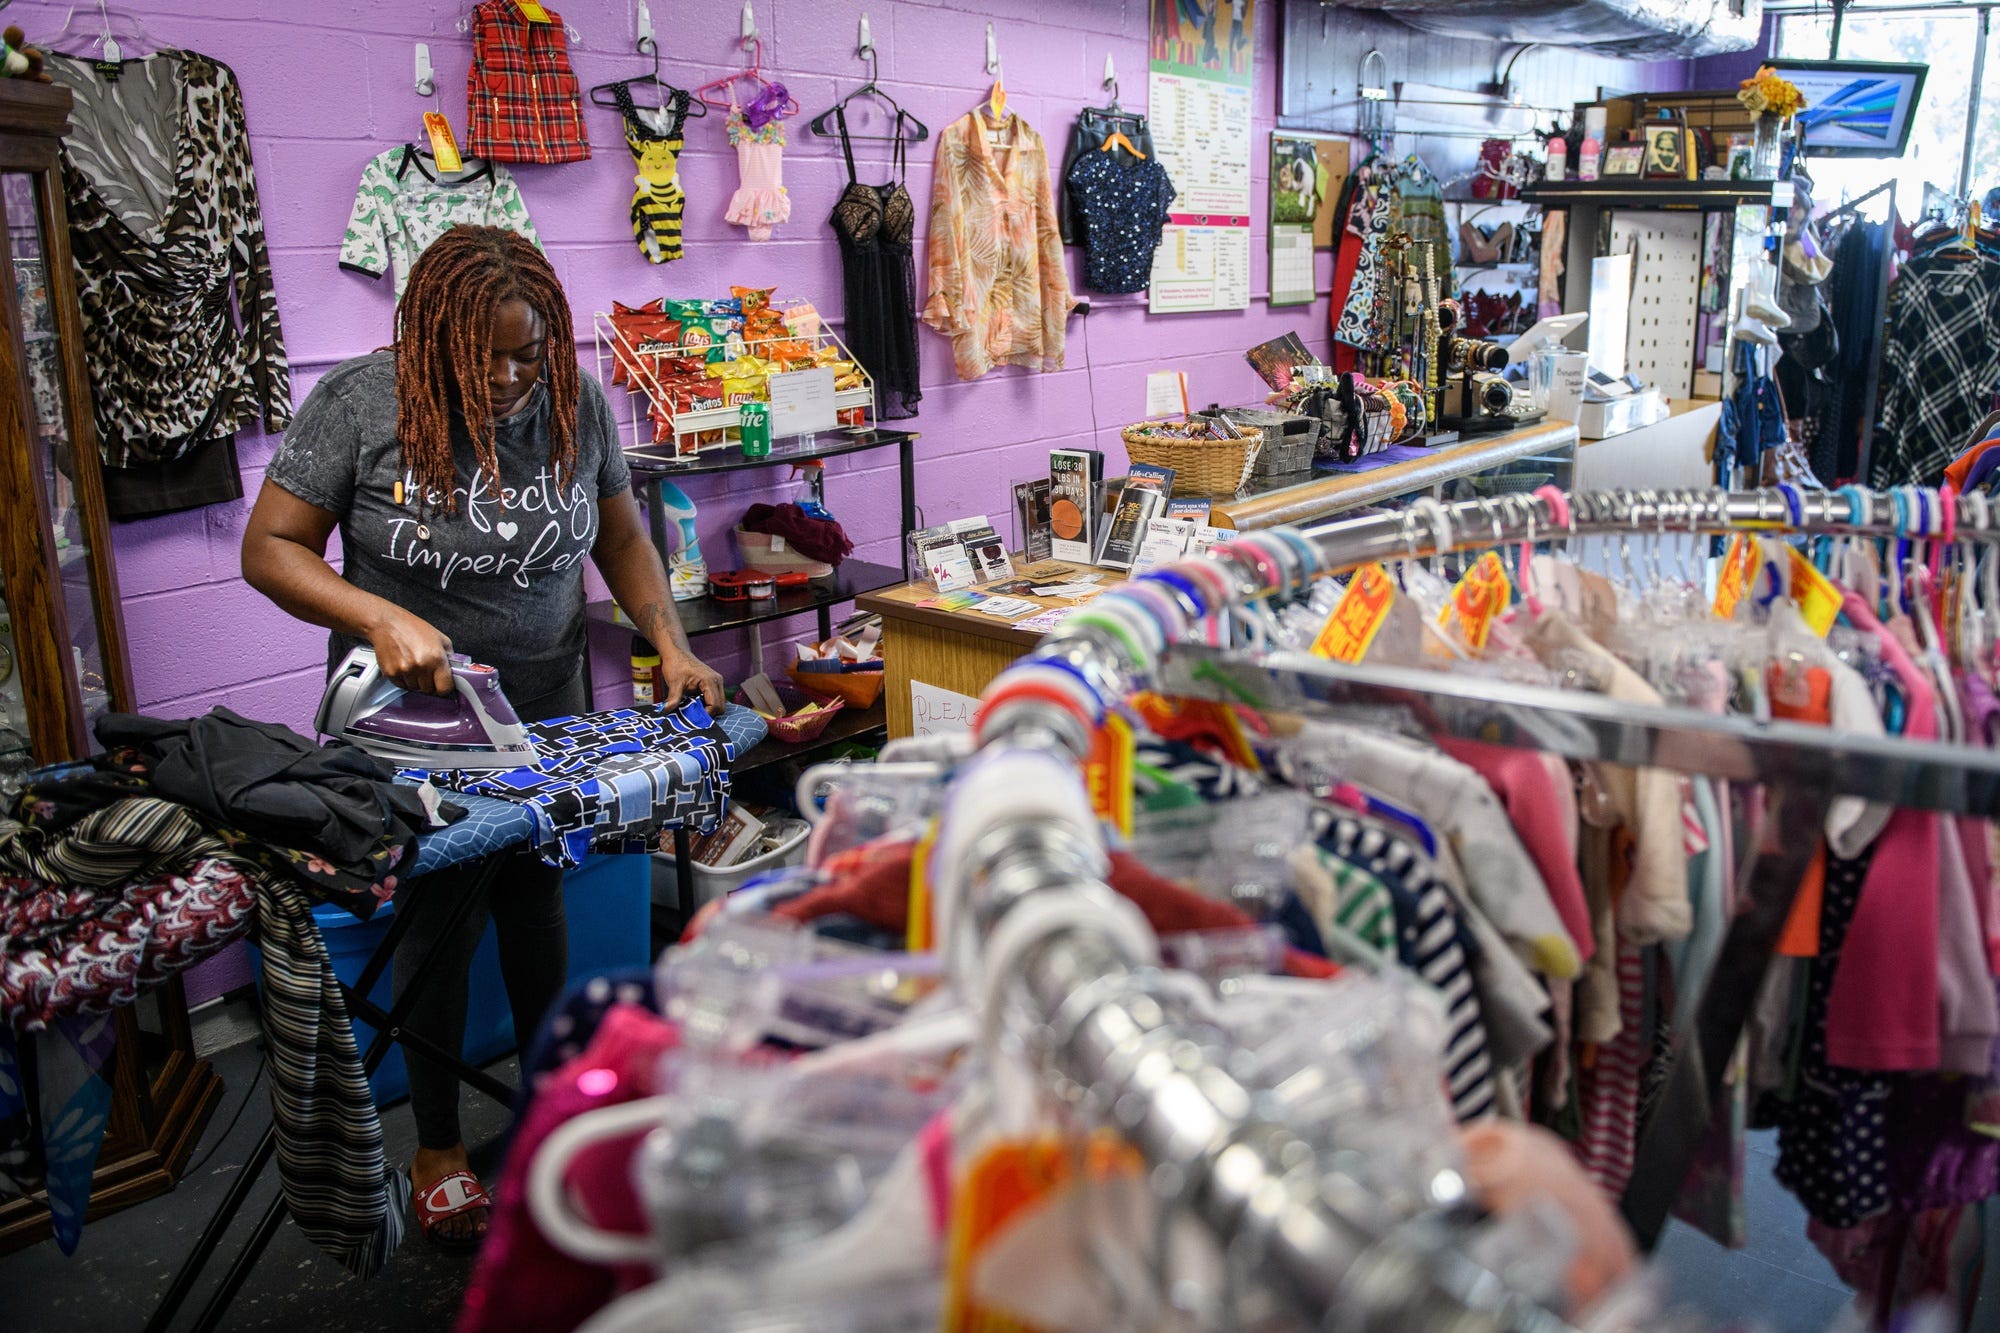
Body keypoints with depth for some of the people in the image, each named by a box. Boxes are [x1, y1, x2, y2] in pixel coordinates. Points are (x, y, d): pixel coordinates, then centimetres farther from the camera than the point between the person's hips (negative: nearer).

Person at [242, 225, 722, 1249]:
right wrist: (383, 618, -28)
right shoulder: (361, 401, -15)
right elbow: (269, 549, -12)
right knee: (441, 923, 6)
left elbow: (620, 537, 5)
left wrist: (672, 647, -9)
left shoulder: (574, 402, -5)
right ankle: (438, 1146, 28)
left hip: (545, 710, 3)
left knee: (536, 906, 15)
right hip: (409, 715, -3)